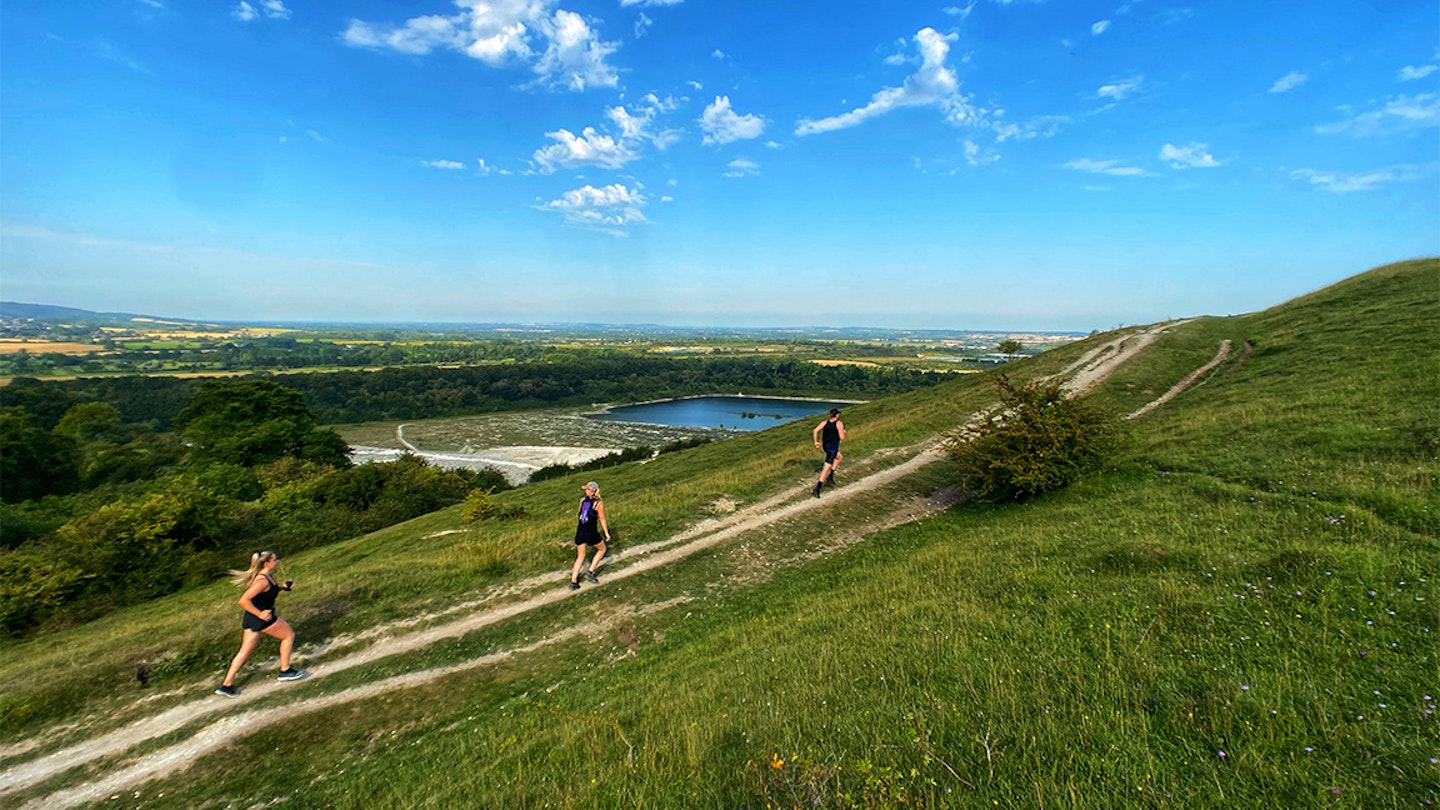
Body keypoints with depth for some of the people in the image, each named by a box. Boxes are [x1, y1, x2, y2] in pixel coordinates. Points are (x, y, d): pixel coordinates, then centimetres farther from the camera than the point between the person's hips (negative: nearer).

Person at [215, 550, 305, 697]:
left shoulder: (268, 576, 4)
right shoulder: (262, 580, -25)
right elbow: (243, 600, -29)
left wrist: (283, 587, 8)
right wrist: (260, 614, -25)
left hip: (251, 619, 9)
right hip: (262, 619, -9)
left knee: (245, 651, 16)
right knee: (289, 635, 8)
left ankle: (226, 685, 21)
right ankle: (285, 671, 15)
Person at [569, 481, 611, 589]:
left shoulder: (582, 500, 2)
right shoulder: (599, 503, -9)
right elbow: (602, 519, -7)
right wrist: (606, 533, 2)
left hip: (580, 531, 4)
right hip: (591, 532, -4)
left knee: (580, 557, 16)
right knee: (602, 549, 22)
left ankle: (573, 582, 13)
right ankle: (590, 571, 15)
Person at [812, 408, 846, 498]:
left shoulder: (824, 422, 3)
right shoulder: (839, 423, -11)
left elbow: (815, 431, -7)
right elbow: (842, 438, -15)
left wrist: (816, 441, 2)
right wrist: (843, 432, 6)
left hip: (825, 446, 7)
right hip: (833, 448, -7)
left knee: (839, 457, 31)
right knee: (827, 467, -6)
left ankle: (830, 476, 23)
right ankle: (817, 488, -13)